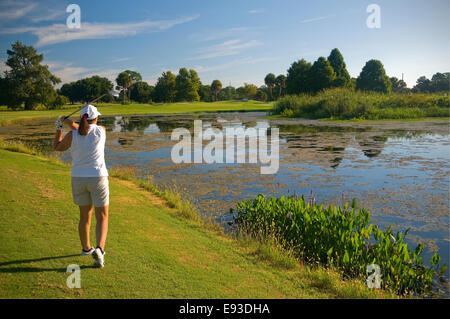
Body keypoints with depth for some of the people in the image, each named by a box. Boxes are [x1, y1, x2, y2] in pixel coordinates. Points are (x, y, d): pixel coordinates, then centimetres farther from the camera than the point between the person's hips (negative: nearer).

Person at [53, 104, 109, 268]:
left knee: (85, 215, 20)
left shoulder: (71, 136, -5)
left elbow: (57, 147, 14)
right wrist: (68, 122, 19)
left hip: (78, 179, 3)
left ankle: (86, 248, 36)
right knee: (102, 218, 6)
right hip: (97, 179, -3)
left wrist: (59, 129, 23)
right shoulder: (101, 130, -7)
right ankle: (99, 250, -15)